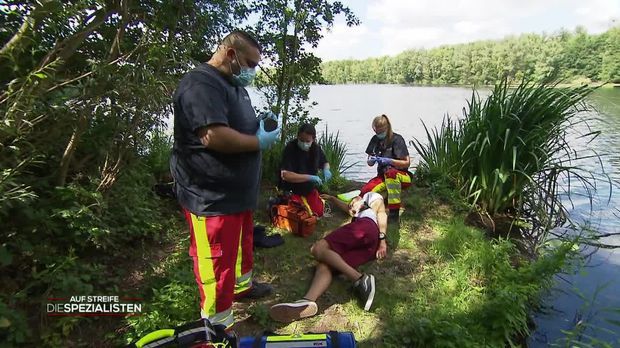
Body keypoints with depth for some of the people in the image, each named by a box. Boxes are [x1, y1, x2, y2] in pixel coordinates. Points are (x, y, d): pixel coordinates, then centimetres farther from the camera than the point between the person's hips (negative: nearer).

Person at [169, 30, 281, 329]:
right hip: (212, 197, -11)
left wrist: (261, 124, 5)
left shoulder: (232, 84, 16)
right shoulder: (202, 84, -20)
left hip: (237, 190, 11)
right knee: (217, 262, 0)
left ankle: (242, 285, 49)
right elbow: (214, 136, -33)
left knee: (242, 244, 26)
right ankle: (218, 327, 16)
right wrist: (259, 142, -18)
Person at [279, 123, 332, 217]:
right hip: (291, 191, -6)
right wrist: (309, 177, -36)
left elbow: (324, 162, 14)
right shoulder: (290, 148, -24)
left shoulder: (316, 148, -6)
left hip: (309, 190, 6)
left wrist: (326, 169, -11)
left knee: (319, 212, 5)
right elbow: (285, 175, -32)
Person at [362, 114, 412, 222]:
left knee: (390, 172, -42)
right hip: (383, 176, 5)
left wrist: (389, 161, -27)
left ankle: (394, 213, -34)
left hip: (401, 176, -4)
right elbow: (369, 163, 9)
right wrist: (371, 160, -16)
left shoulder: (396, 139, -12)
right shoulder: (375, 140, 4)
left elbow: (407, 163, -12)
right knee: (365, 192, -25)